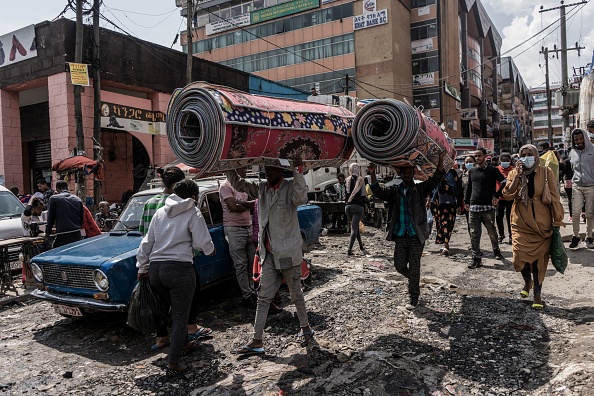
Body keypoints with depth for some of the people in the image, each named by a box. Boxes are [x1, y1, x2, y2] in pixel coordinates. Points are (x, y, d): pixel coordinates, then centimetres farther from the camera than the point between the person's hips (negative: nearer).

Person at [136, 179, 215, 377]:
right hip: (179, 268, -6)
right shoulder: (193, 213, -3)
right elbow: (202, 242, -7)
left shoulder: (160, 212, 12)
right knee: (180, 315, 5)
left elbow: (146, 242, 14)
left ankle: (183, 343, 45)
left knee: (175, 308, 26)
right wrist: (211, 250, 15)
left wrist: (142, 267, 23)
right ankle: (173, 364, 5)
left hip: (155, 268, 6)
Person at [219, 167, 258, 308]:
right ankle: (247, 296, 3)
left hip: (248, 227, 7)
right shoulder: (226, 186, -8)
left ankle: (254, 291, 19)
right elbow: (233, 207, -19)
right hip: (234, 229, -7)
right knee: (241, 265, -3)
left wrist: (241, 204, -11)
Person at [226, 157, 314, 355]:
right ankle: (256, 341, 13)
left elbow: (301, 198, -33)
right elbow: (238, 184, 11)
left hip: (288, 253, -6)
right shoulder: (261, 188, 6)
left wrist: (297, 172, -37)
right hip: (269, 254, 6)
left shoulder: (290, 187, -12)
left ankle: (305, 329, 33)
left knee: (296, 294, 11)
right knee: (263, 297, 7)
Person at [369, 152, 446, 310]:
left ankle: (414, 298, 15)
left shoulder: (420, 189, 3)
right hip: (400, 236, 3)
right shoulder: (394, 191, 7)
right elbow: (378, 191, -8)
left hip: (416, 236, -2)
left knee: (414, 267, 2)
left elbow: (436, 178, -8)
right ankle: (413, 280, 40)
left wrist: (440, 160, -20)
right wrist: (372, 174, -21)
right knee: (399, 265, 8)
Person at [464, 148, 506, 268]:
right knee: (474, 234, 0)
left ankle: (496, 250, 35)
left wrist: (497, 195, -8)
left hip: (488, 207, -3)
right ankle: (476, 259, 5)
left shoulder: (492, 170, 1)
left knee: (492, 232, 9)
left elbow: (504, 183, -1)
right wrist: (466, 201, 12)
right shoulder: (472, 171, 12)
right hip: (473, 207, 3)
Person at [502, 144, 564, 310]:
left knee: (539, 260, 3)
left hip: (541, 223, -1)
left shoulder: (546, 172, 0)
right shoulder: (514, 173, 4)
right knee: (519, 257, -7)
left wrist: (557, 220, 1)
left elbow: (554, 198, 1)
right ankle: (527, 281, 25)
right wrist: (517, 176, -15)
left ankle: (537, 293, 19)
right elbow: (508, 195, -9)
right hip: (521, 223, 1)